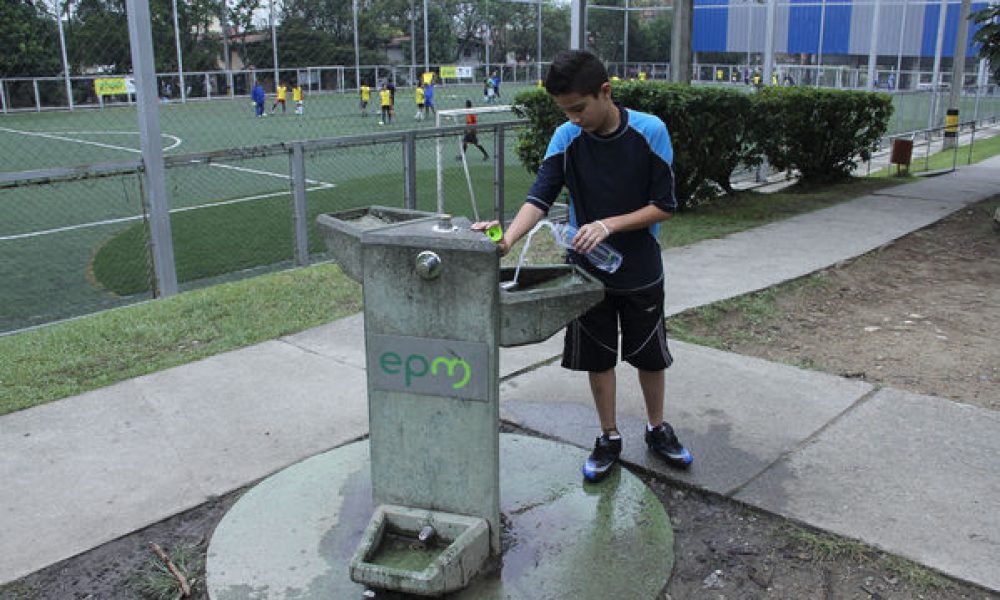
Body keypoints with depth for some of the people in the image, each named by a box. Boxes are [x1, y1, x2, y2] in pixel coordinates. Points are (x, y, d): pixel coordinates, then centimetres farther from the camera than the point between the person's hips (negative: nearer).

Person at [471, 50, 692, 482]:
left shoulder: (649, 132, -15)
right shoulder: (566, 138, -9)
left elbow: (665, 206, -13)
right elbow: (540, 198, -17)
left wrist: (608, 225, -26)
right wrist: (508, 238, -36)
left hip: (640, 272, -1)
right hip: (587, 271, 2)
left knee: (650, 356, 14)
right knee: (598, 358, 12)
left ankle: (657, 429, 39)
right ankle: (609, 438, 32)